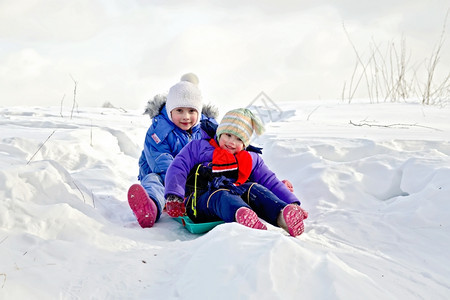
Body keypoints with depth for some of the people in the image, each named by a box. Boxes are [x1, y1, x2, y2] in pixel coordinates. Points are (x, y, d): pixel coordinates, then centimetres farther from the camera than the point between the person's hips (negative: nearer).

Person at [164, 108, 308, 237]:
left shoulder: (251, 159, 27)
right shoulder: (198, 147, 20)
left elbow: (270, 182, 22)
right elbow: (178, 168, 10)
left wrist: (292, 203, 6)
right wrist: (174, 197, -8)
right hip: (204, 198, -3)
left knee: (254, 189, -27)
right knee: (221, 197, -37)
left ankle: (282, 214, -54)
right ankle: (241, 215, -71)